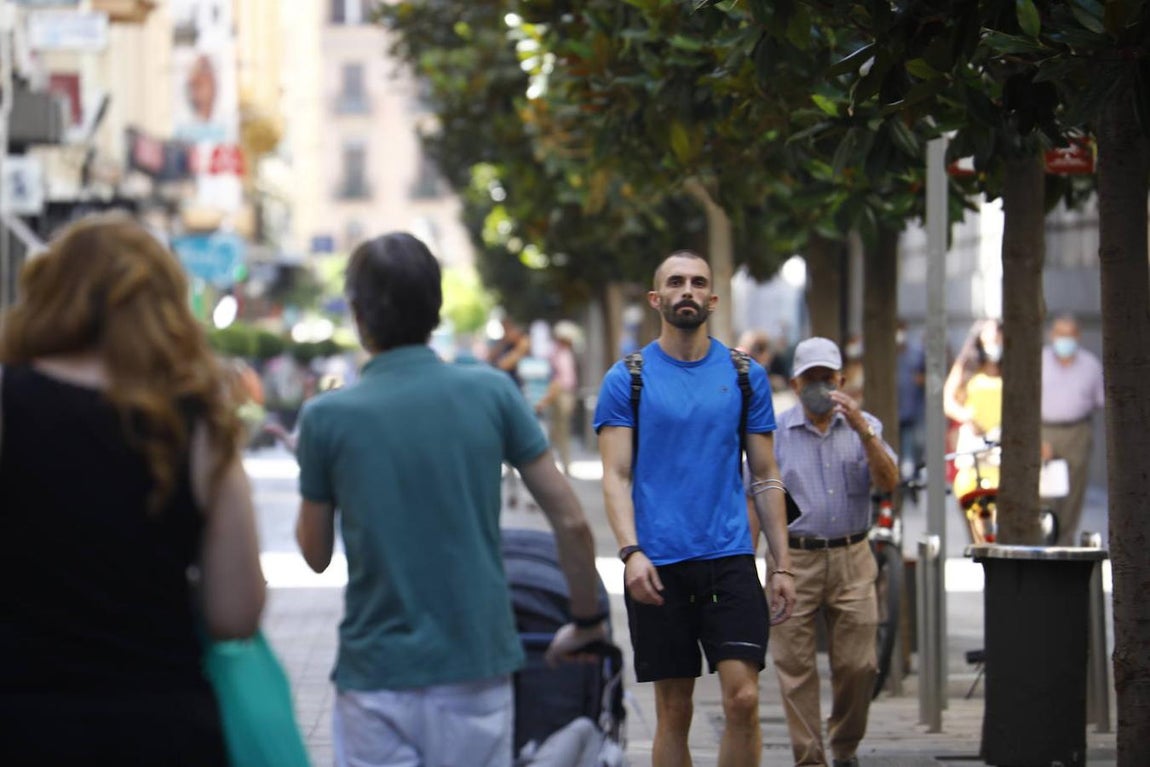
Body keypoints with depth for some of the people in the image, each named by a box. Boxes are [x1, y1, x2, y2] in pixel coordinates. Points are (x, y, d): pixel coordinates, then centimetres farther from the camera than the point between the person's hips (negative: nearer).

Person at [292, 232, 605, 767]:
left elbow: (315, 555, 6)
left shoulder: (326, 417, -6)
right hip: (477, 664, 2)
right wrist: (587, 621, 13)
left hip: (376, 675, -2)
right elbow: (571, 522, -1)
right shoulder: (491, 393, -2)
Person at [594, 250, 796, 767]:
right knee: (673, 711, 4)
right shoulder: (627, 379, 4)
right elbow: (617, 476, -2)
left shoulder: (745, 375, 9)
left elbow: (766, 476, 11)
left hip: (730, 556, 1)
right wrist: (631, 552, -17)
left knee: (743, 698, -11)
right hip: (658, 564, -1)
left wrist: (782, 564, 5)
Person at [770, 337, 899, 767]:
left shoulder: (864, 426, 8)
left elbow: (888, 482, -6)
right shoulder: (776, 433, 4)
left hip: (851, 559, 1)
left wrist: (862, 429, -18)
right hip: (794, 559, -1)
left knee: (858, 664, 0)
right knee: (795, 666, -4)